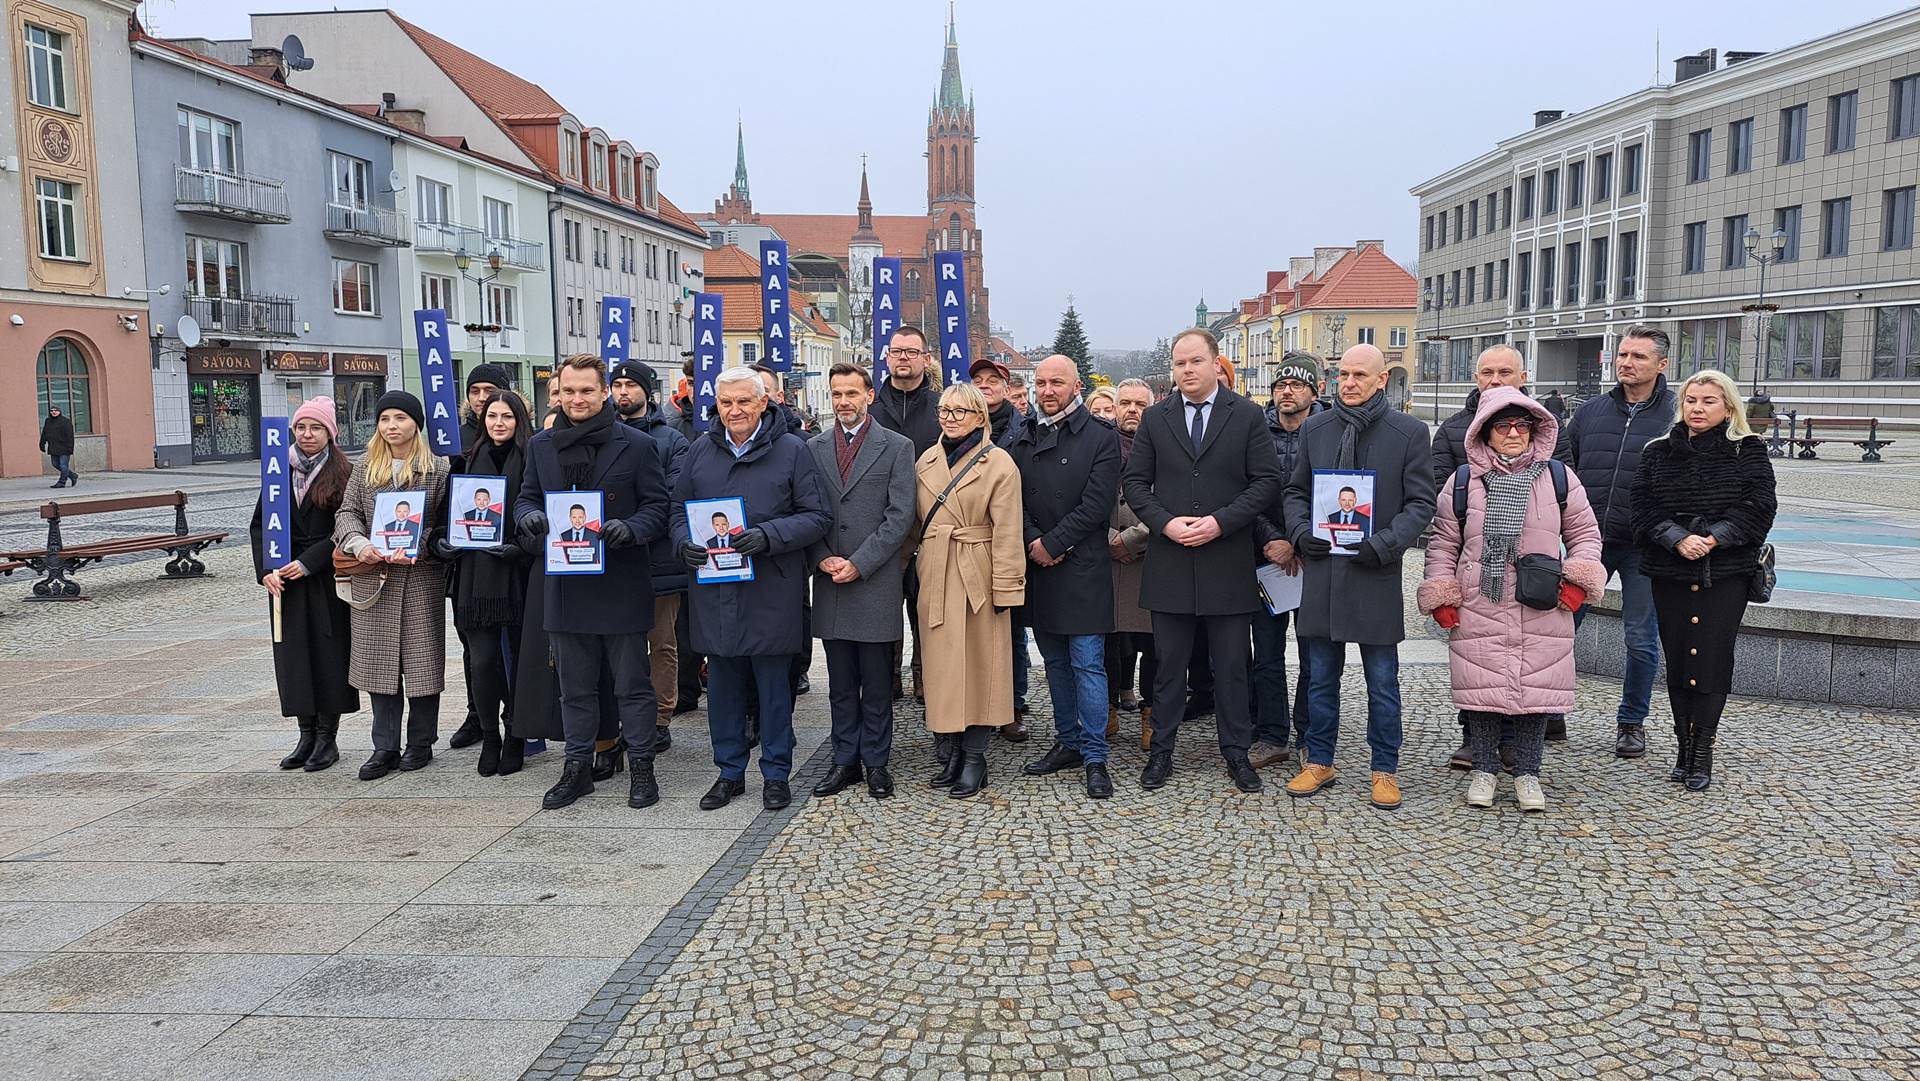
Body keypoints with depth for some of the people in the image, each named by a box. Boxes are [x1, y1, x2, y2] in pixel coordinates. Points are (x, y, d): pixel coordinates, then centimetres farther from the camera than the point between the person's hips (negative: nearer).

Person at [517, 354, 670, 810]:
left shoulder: (637, 445, -3)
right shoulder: (540, 446, 9)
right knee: (574, 686, 13)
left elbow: (657, 506, -2)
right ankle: (578, 767, 25)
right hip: (565, 584, 4)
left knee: (632, 684, 5)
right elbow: (527, 497, 16)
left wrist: (629, 529, -22)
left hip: (621, 583, -4)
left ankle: (641, 768, 16)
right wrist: (529, 516, -8)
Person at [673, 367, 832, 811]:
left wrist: (768, 536, -20)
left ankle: (775, 774, 19)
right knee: (722, 684, 11)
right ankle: (730, 772, 25)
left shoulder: (791, 450, -2)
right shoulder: (701, 450, 10)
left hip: (771, 591, -3)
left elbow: (817, 516, -6)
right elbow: (679, 509, 15)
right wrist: (685, 542, -6)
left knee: (774, 685, 6)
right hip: (714, 587, 4)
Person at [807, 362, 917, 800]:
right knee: (841, 684, 11)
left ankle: (876, 763, 15)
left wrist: (858, 563, -12)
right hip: (829, 583, 3)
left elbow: (900, 515, -6)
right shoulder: (813, 448, 10)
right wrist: (822, 559, -8)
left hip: (876, 583, -3)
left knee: (876, 682, 4)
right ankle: (845, 760, 21)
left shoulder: (897, 447, 1)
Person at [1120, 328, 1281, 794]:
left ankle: (1236, 752, 20)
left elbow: (1266, 480, -3)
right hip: (1169, 561, 1)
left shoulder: (1247, 415, 1)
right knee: (1169, 664, 9)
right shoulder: (1155, 418, 6)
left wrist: (1220, 522, -14)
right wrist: (1164, 522, -10)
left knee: (1231, 665, 7)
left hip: (1228, 560, -1)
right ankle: (1161, 751, 20)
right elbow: (1135, 482, 6)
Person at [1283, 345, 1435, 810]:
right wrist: (1302, 533, -4)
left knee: (1382, 681, 7)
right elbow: (1295, 490, 14)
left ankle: (1384, 769, 20)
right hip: (1321, 568, 3)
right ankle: (1319, 762, 24)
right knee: (1320, 676, 12)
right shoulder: (1314, 428, 8)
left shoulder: (1410, 432, -2)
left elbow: (1421, 502, -2)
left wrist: (1383, 544, -15)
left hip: (1376, 573, -3)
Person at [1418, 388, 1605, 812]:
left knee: (1537, 688, 4)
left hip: (1543, 612, 1)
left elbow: (1585, 533, 14)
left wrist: (1577, 579, 0)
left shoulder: (1557, 478, 7)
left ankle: (1527, 773, 20)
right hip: (1478, 610, -1)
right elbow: (1443, 543, 10)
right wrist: (1441, 595, 3)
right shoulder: (1463, 482, 5)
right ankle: (1483, 770, 19)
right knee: (1482, 688, 3)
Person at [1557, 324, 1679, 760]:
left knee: (1641, 639, 8)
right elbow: (1562, 464, 14)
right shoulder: (1591, 410, 8)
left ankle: (1631, 722, 24)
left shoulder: (1677, 414, -3)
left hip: (1644, 545, -3)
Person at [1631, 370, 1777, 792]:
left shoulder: (1749, 451, 5)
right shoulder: (1657, 453, 9)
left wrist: (1713, 538, -15)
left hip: (1726, 572, -2)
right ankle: (1684, 747, 12)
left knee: (1712, 657, -5)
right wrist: (1679, 539, -14)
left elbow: (1758, 507, -4)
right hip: (1669, 571, 2)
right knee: (1677, 658, 4)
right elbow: (1645, 508, 1)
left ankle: (1701, 749, 1)